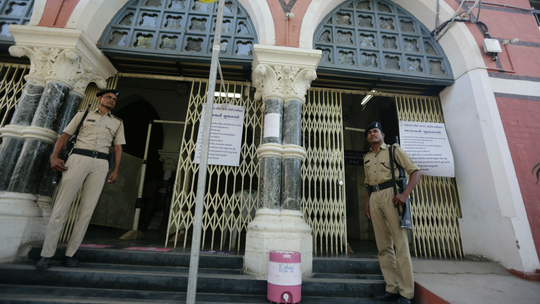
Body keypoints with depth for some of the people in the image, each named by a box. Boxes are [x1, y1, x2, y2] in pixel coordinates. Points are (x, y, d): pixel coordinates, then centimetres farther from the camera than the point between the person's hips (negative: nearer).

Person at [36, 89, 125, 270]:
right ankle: (47, 255, 4)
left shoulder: (117, 123, 19)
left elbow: (118, 148, 12)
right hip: (78, 158, -1)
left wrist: (116, 170, 2)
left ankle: (70, 255, 6)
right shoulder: (83, 115, 17)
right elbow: (65, 135, 11)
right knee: (61, 207, -5)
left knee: (87, 211, -2)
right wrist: (54, 156, -4)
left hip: (101, 163, 1)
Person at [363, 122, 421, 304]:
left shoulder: (394, 150, 8)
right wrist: (366, 202, 12)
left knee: (400, 243, -6)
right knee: (383, 246, 4)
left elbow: (415, 171, 1)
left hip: (391, 194, -5)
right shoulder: (366, 158, 22)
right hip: (374, 198, 5)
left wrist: (405, 194, -13)